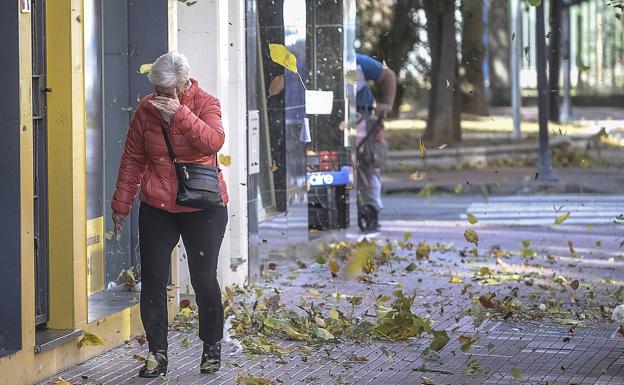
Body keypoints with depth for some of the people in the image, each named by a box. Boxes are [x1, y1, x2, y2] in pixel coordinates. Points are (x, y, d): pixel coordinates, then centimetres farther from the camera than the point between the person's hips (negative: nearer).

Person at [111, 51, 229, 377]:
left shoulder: (205, 104, -6)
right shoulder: (146, 109, 1)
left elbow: (213, 142, -25)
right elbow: (132, 159, 7)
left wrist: (180, 114, -31)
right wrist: (121, 204, 8)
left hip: (202, 208, -3)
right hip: (156, 209, 3)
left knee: (204, 279, 2)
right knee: (152, 280, 0)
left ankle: (212, 347, 22)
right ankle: (157, 353, 10)